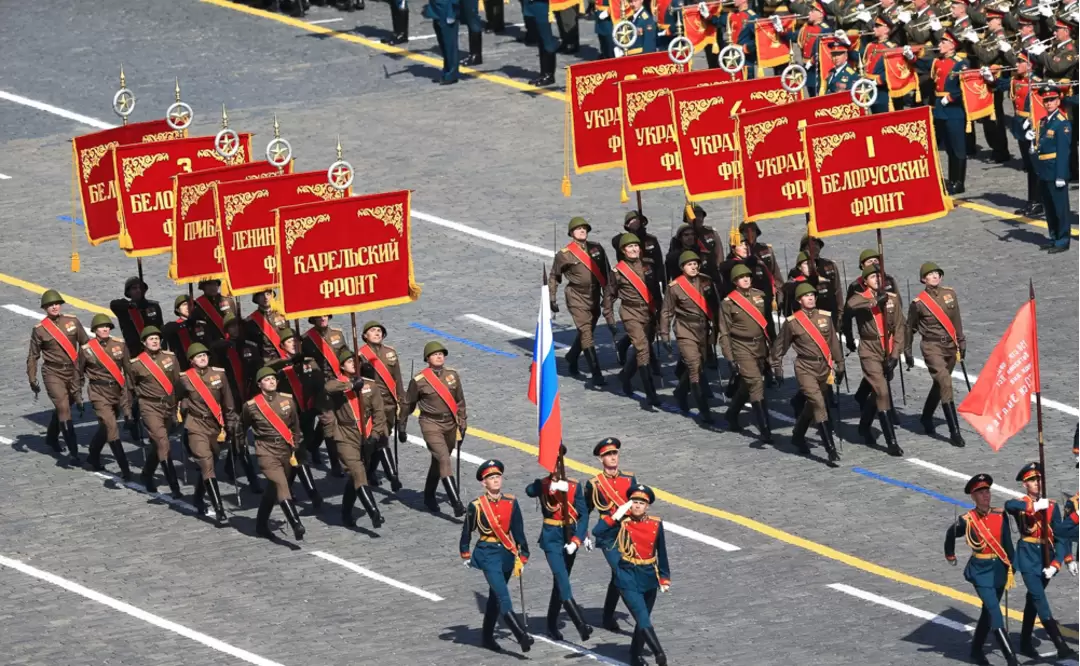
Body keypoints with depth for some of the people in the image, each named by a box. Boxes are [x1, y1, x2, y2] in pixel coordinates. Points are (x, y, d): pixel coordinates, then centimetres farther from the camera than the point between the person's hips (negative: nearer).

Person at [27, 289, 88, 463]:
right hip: (53, 374, -4)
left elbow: (85, 343, 9)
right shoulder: (39, 329, -6)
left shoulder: (72, 321, 0)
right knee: (63, 409, -13)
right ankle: (73, 452, -15)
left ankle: (52, 436, 45)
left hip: (73, 372, 4)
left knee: (63, 407, 18)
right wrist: (32, 379, -3)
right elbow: (33, 356, 1)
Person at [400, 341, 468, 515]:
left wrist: (462, 422, 13)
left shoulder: (452, 375, 3)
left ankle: (429, 497, 36)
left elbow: (459, 401, 13)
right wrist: (401, 428, 8)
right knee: (444, 460, -17)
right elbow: (407, 405, 2)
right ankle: (456, 504, -25)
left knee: (438, 462, 17)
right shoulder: (419, 380, -9)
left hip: (450, 424, 5)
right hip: (431, 425, -5)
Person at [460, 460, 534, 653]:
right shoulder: (476, 506, -7)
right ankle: (522, 636, -24)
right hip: (488, 555, -4)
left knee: (495, 598, 16)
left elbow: (518, 531, 4)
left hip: (507, 553, 4)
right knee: (503, 598, -15)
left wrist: (522, 557, 2)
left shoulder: (511, 503, 1)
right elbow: (467, 531, 6)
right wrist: (465, 555, 13)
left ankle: (488, 637, 29)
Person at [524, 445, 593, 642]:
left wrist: (576, 540, -14)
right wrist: (553, 487, -43)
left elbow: (583, 515, -2)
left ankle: (552, 626, 27)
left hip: (569, 536, 3)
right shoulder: (543, 485, -4)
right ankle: (581, 625, -22)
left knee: (560, 582, 13)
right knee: (563, 583, -14)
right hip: (551, 539, -3)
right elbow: (529, 490, -27)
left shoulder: (574, 486, 1)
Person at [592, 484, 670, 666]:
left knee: (643, 619, 15)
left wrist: (664, 579, 10)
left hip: (649, 578, 4)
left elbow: (661, 553, 10)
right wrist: (615, 516, -26)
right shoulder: (622, 523, -8)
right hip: (628, 579, -4)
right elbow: (598, 532, -22)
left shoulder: (656, 524, 1)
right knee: (644, 621, -14)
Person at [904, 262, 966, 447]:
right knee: (945, 384, -17)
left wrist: (961, 341, 15)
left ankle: (926, 417, 44)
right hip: (932, 347, -5)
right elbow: (910, 328, 4)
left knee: (940, 384, 18)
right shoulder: (918, 303, -7)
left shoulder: (949, 293, 4)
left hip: (950, 346, 5)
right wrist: (907, 352, 9)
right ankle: (954, 431, -18)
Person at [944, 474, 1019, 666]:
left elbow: (1008, 544, 0)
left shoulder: (1000, 516, -4)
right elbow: (950, 535, 9)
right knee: (994, 612, -13)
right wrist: (950, 556, 25)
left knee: (988, 612, 16)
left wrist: (1010, 571, -3)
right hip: (981, 571, -4)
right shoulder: (966, 521, -10)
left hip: (999, 569, 4)